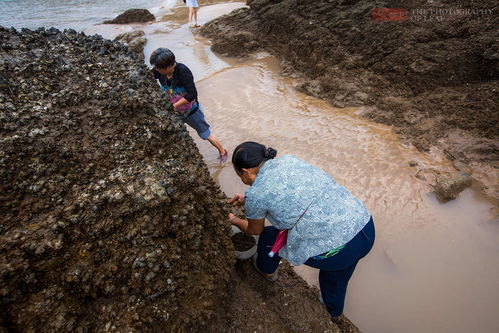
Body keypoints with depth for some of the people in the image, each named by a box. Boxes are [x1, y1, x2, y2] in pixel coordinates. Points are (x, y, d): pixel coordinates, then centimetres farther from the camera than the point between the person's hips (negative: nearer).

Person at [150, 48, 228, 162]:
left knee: (205, 134, 10)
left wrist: (174, 105, -32)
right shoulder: (158, 71, -14)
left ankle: (223, 152, 33)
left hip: (190, 110, -5)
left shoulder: (182, 71, -30)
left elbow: (192, 94, -34)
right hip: (173, 110, 5)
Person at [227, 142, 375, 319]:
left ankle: (267, 270, 50)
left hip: (335, 252, -6)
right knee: (336, 276, 36)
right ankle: (333, 313, 66)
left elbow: (255, 230, 14)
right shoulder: (289, 159, 8)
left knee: (269, 236, 19)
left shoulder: (255, 194, -9)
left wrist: (235, 221, 34)